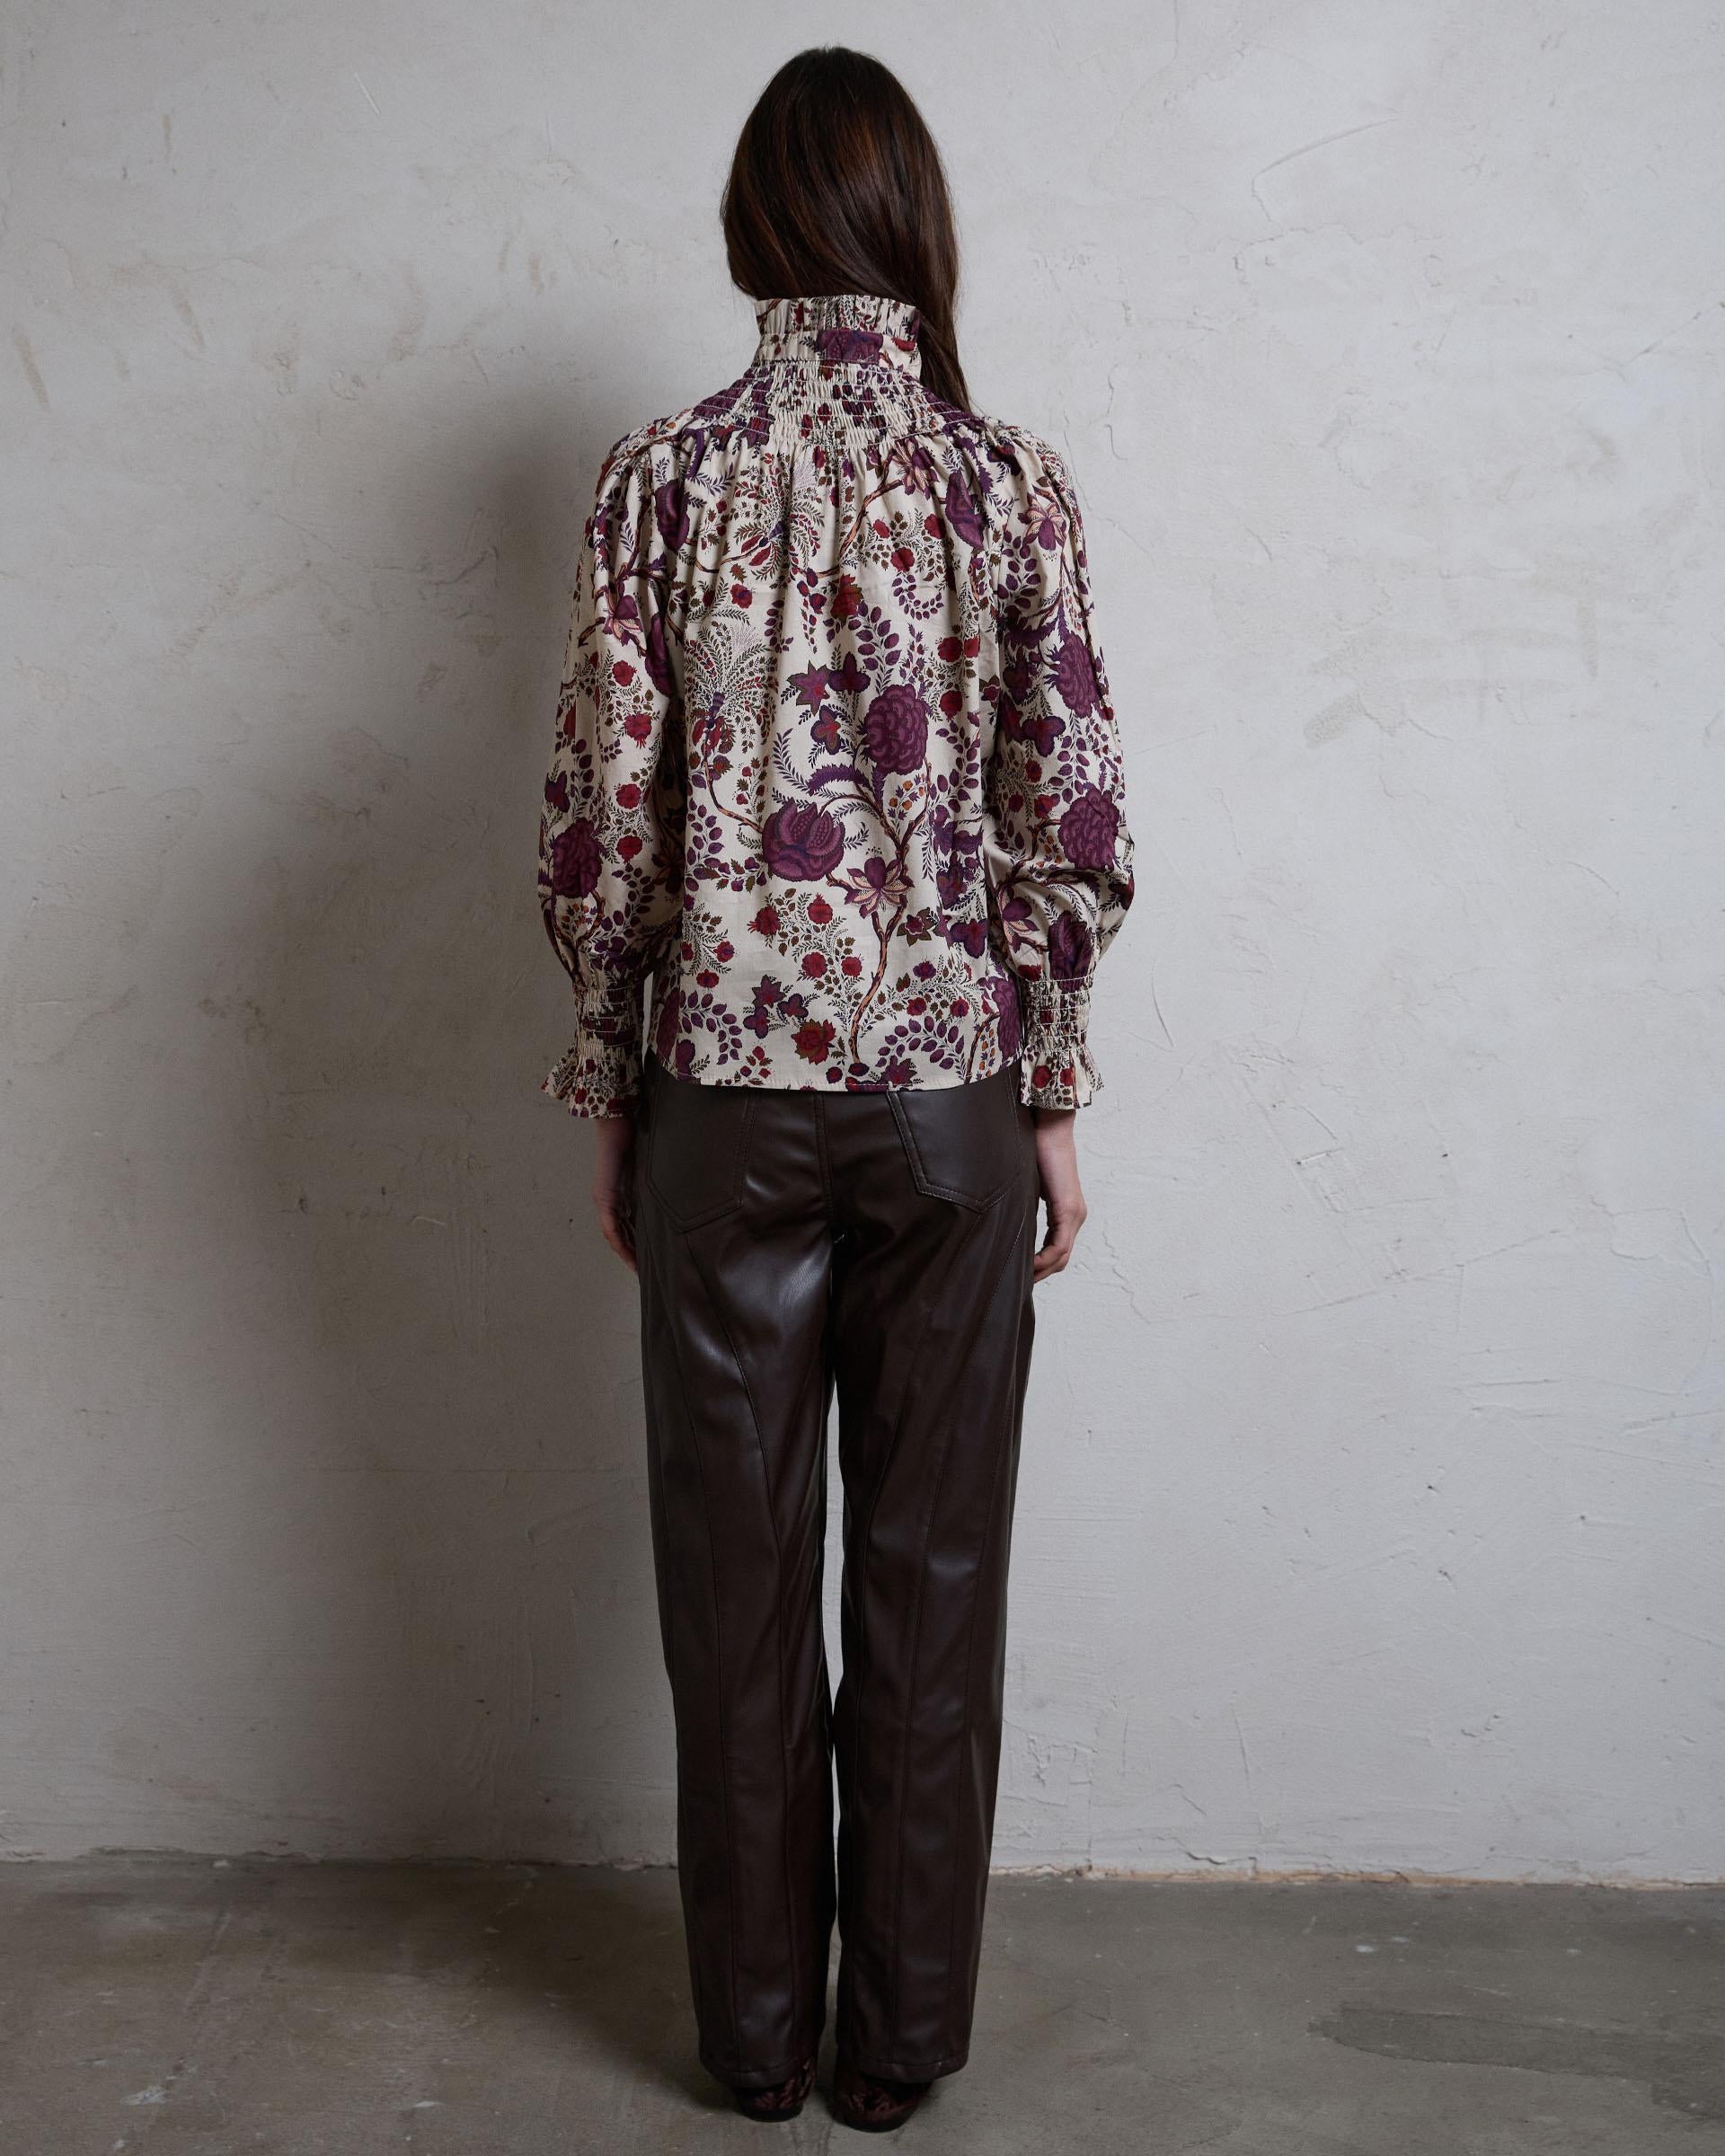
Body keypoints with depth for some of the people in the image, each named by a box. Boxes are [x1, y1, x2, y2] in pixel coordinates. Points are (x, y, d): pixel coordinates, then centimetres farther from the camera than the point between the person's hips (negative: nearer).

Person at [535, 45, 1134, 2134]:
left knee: (736, 1569, 12)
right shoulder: (1014, 479, -3)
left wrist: (610, 1092, 7)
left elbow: (598, 823, -4)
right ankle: (902, 2032, 26)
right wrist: (1052, 1098, 5)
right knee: (933, 1568, 12)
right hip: (953, 1095, 0)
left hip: (724, 1093, 0)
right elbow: (1076, 832, -5)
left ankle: (754, 2028, 27)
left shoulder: (660, 477, -3)